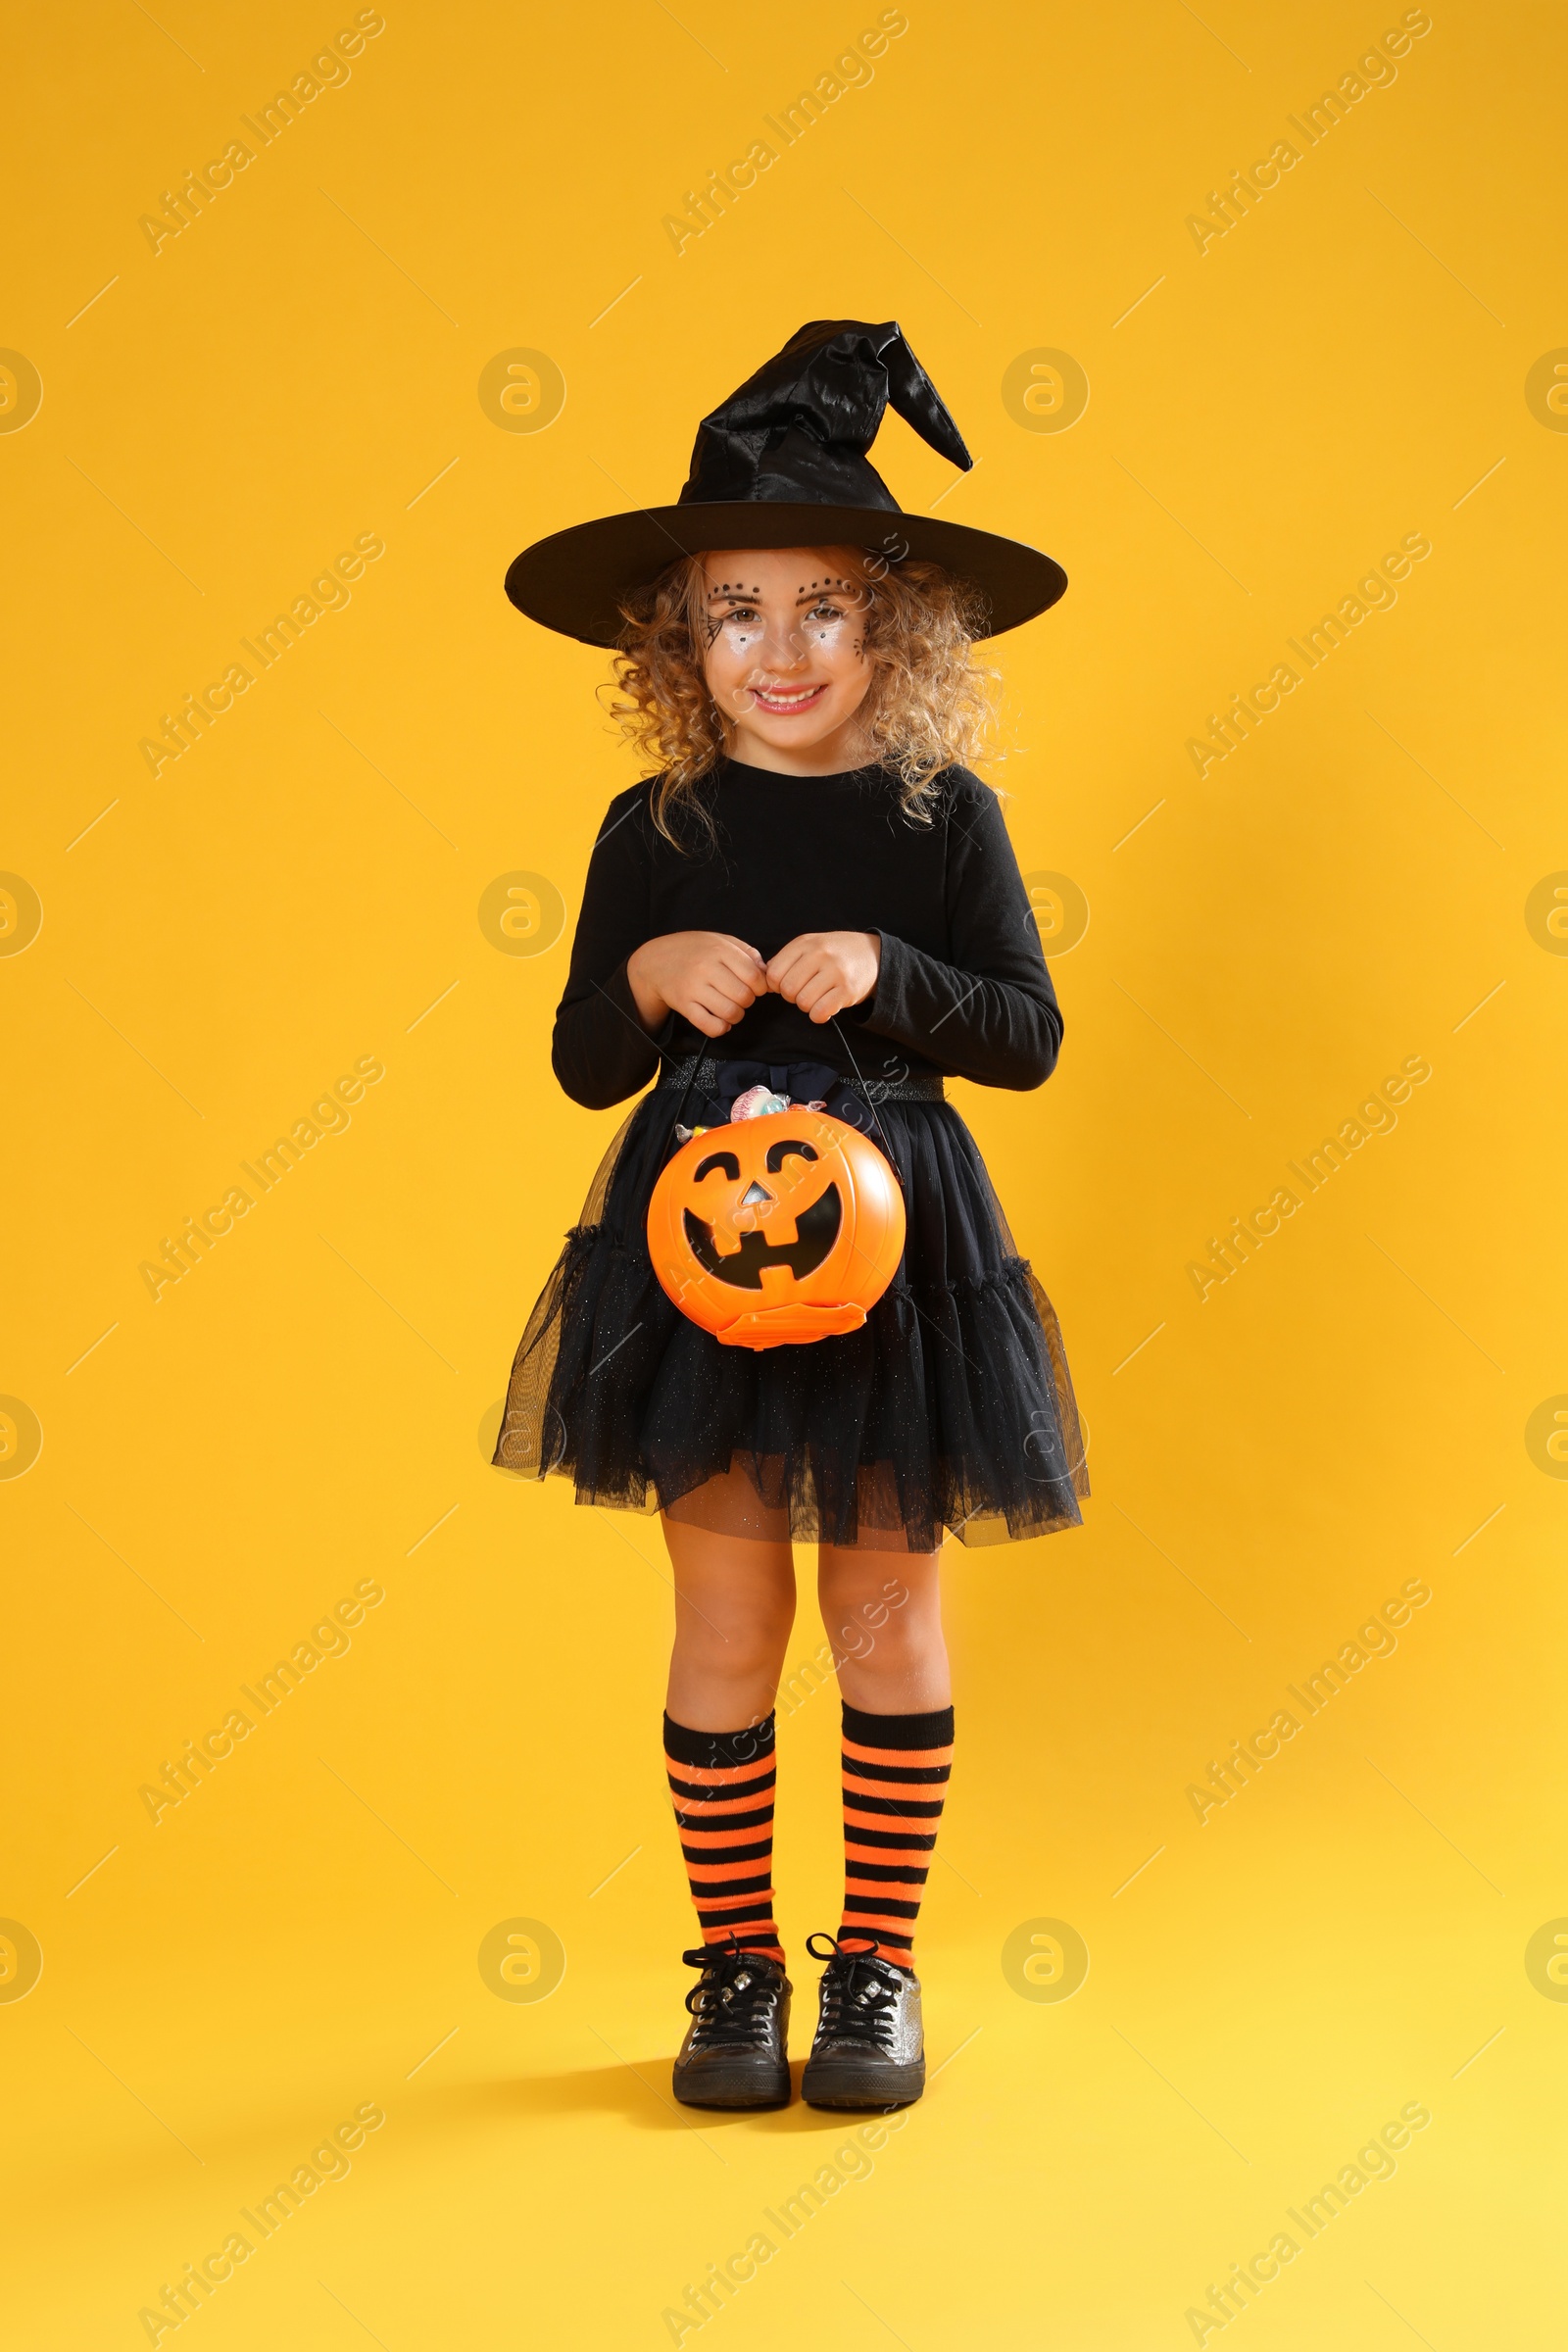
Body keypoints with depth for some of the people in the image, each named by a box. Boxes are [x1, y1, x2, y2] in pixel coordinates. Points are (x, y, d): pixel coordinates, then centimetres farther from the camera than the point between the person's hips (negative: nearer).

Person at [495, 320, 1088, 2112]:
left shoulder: (942, 815, 0)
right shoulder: (653, 830, 3)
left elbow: (1030, 1035, 0)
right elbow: (584, 1066, 7)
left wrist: (890, 976, -16)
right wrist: (646, 977, -13)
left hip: (897, 1240, 0)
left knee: (887, 1614, 7)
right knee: (727, 1620, 5)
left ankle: (877, 1963, 22)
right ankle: (735, 1966, 20)